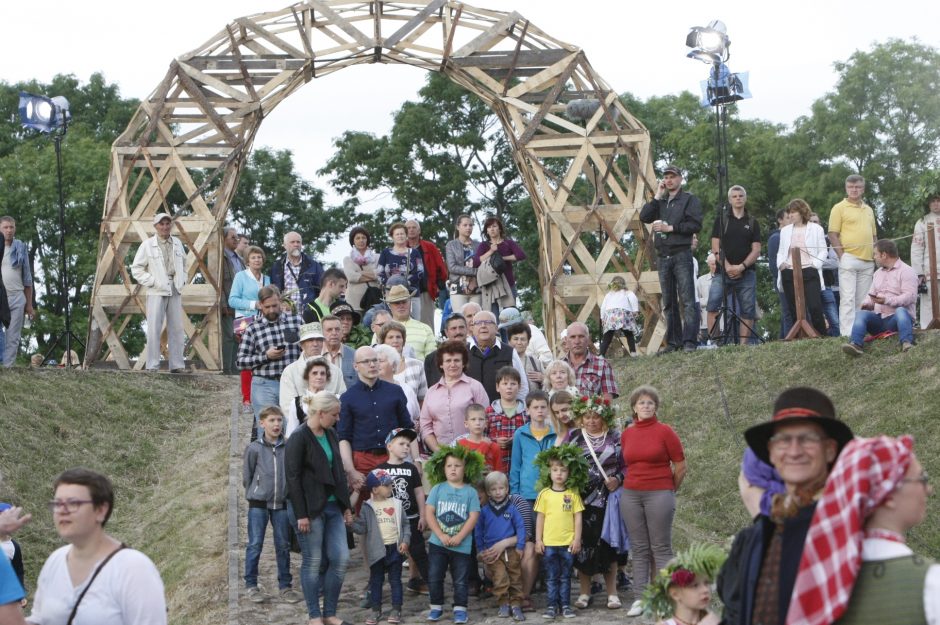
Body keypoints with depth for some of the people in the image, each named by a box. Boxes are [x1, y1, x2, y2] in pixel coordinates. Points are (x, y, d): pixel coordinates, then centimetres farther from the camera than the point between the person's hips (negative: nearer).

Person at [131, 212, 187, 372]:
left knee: (176, 328, 6)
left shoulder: (177, 243, 12)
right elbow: (136, 269, -1)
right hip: (157, 291, -5)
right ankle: (152, 365, -3)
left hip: (175, 290, 5)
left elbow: (184, 264, 26)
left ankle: (177, 365, 12)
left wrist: (182, 280, 11)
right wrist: (152, 281, -9)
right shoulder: (147, 245, -2)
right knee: (154, 329, -7)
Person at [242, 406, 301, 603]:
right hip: (258, 504, -2)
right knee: (255, 545, 1)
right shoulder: (254, 448, -5)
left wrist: (286, 493, 2)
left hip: (282, 504, 2)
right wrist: (254, 495, 6)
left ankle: (285, 585, 17)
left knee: (283, 546, 8)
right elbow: (247, 476, 3)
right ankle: (251, 586, 10)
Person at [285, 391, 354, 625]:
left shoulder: (331, 435, 11)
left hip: (333, 507, 7)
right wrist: (301, 514, -17)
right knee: (313, 562, 1)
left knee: (341, 559, 3)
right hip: (310, 509, -7)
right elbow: (292, 477, -14)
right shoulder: (299, 438, -12)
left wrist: (347, 506, 14)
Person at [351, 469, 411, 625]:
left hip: (394, 548, 1)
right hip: (377, 550, 0)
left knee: (395, 580, 7)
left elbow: (405, 524, 6)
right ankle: (376, 610, 17)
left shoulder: (396, 504, 2)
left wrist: (405, 540, -6)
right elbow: (362, 528, -2)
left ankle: (396, 609, 14)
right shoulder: (367, 507, -1)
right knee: (376, 581, 8)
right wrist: (351, 522, -20)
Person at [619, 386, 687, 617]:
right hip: (630, 495, 4)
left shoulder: (664, 431, -4)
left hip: (659, 494, -4)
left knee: (661, 548, -1)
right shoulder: (626, 434, 6)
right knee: (639, 549, 7)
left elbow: (681, 466, 0)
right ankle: (641, 597, 12)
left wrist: (669, 490, 8)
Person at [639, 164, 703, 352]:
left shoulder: (689, 199, 5)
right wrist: (658, 197, 1)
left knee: (687, 300, -12)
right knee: (668, 303, 6)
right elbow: (644, 217, 4)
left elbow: (696, 224, -8)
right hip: (663, 257, 6)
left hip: (681, 254, -6)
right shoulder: (660, 202, 20)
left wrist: (671, 228, -11)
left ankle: (689, 341, -16)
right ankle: (674, 342, 9)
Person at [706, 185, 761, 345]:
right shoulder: (721, 219, 8)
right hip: (723, 271, -2)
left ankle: (743, 345, 2)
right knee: (713, 304, -19)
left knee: (748, 311, -2)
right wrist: (727, 267, -11)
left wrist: (741, 266, -11)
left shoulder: (752, 223, 12)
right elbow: (715, 247, 1)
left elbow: (756, 250, 5)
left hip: (746, 273, 2)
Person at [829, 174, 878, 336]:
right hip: (849, 259, -6)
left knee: (863, 300, 8)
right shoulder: (839, 208, 1)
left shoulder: (869, 210, 19)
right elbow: (833, 234, -5)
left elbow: (874, 235, 23)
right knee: (848, 299, -10)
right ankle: (847, 335, -12)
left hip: (868, 261, 6)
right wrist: (842, 256, -12)